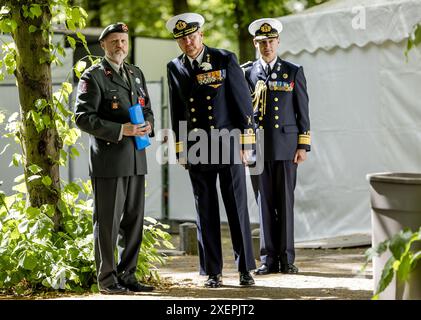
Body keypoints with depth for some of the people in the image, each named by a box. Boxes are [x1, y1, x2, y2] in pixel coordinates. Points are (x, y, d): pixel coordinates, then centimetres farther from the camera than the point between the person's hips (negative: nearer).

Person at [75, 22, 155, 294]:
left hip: (136, 159, 7)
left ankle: (127, 275, 18)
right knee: (108, 221, -2)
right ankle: (107, 279, 5)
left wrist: (148, 124, -2)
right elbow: (83, 117, -12)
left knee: (134, 220, 9)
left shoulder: (136, 74, 17)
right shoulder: (93, 77, -5)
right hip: (108, 161, -7)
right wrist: (120, 130, -19)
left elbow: (148, 109, 22)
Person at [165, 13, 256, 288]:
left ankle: (246, 269, 8)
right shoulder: (175, 68, 6)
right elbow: (176, 110, 13)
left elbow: (243, 101, -2)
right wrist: (180, 150, 10)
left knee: (238, 209, 0)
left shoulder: (225, 60, -3)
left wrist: (246, 143, -5)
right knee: (206, 213, 4)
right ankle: (213, 272, 10)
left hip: (228, 145, -2)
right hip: (196, 150, 2)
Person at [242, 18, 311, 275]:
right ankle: (268, 259, 7)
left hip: (285, 147, -1)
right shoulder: (246, 72, 7)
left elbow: (303, 112, 5)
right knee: (264, 203, 2)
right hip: (257, 147, 1)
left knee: (285, 203, 1)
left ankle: (287, 258, 7)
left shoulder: (294, 72, 6)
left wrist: (303, 146, -1)